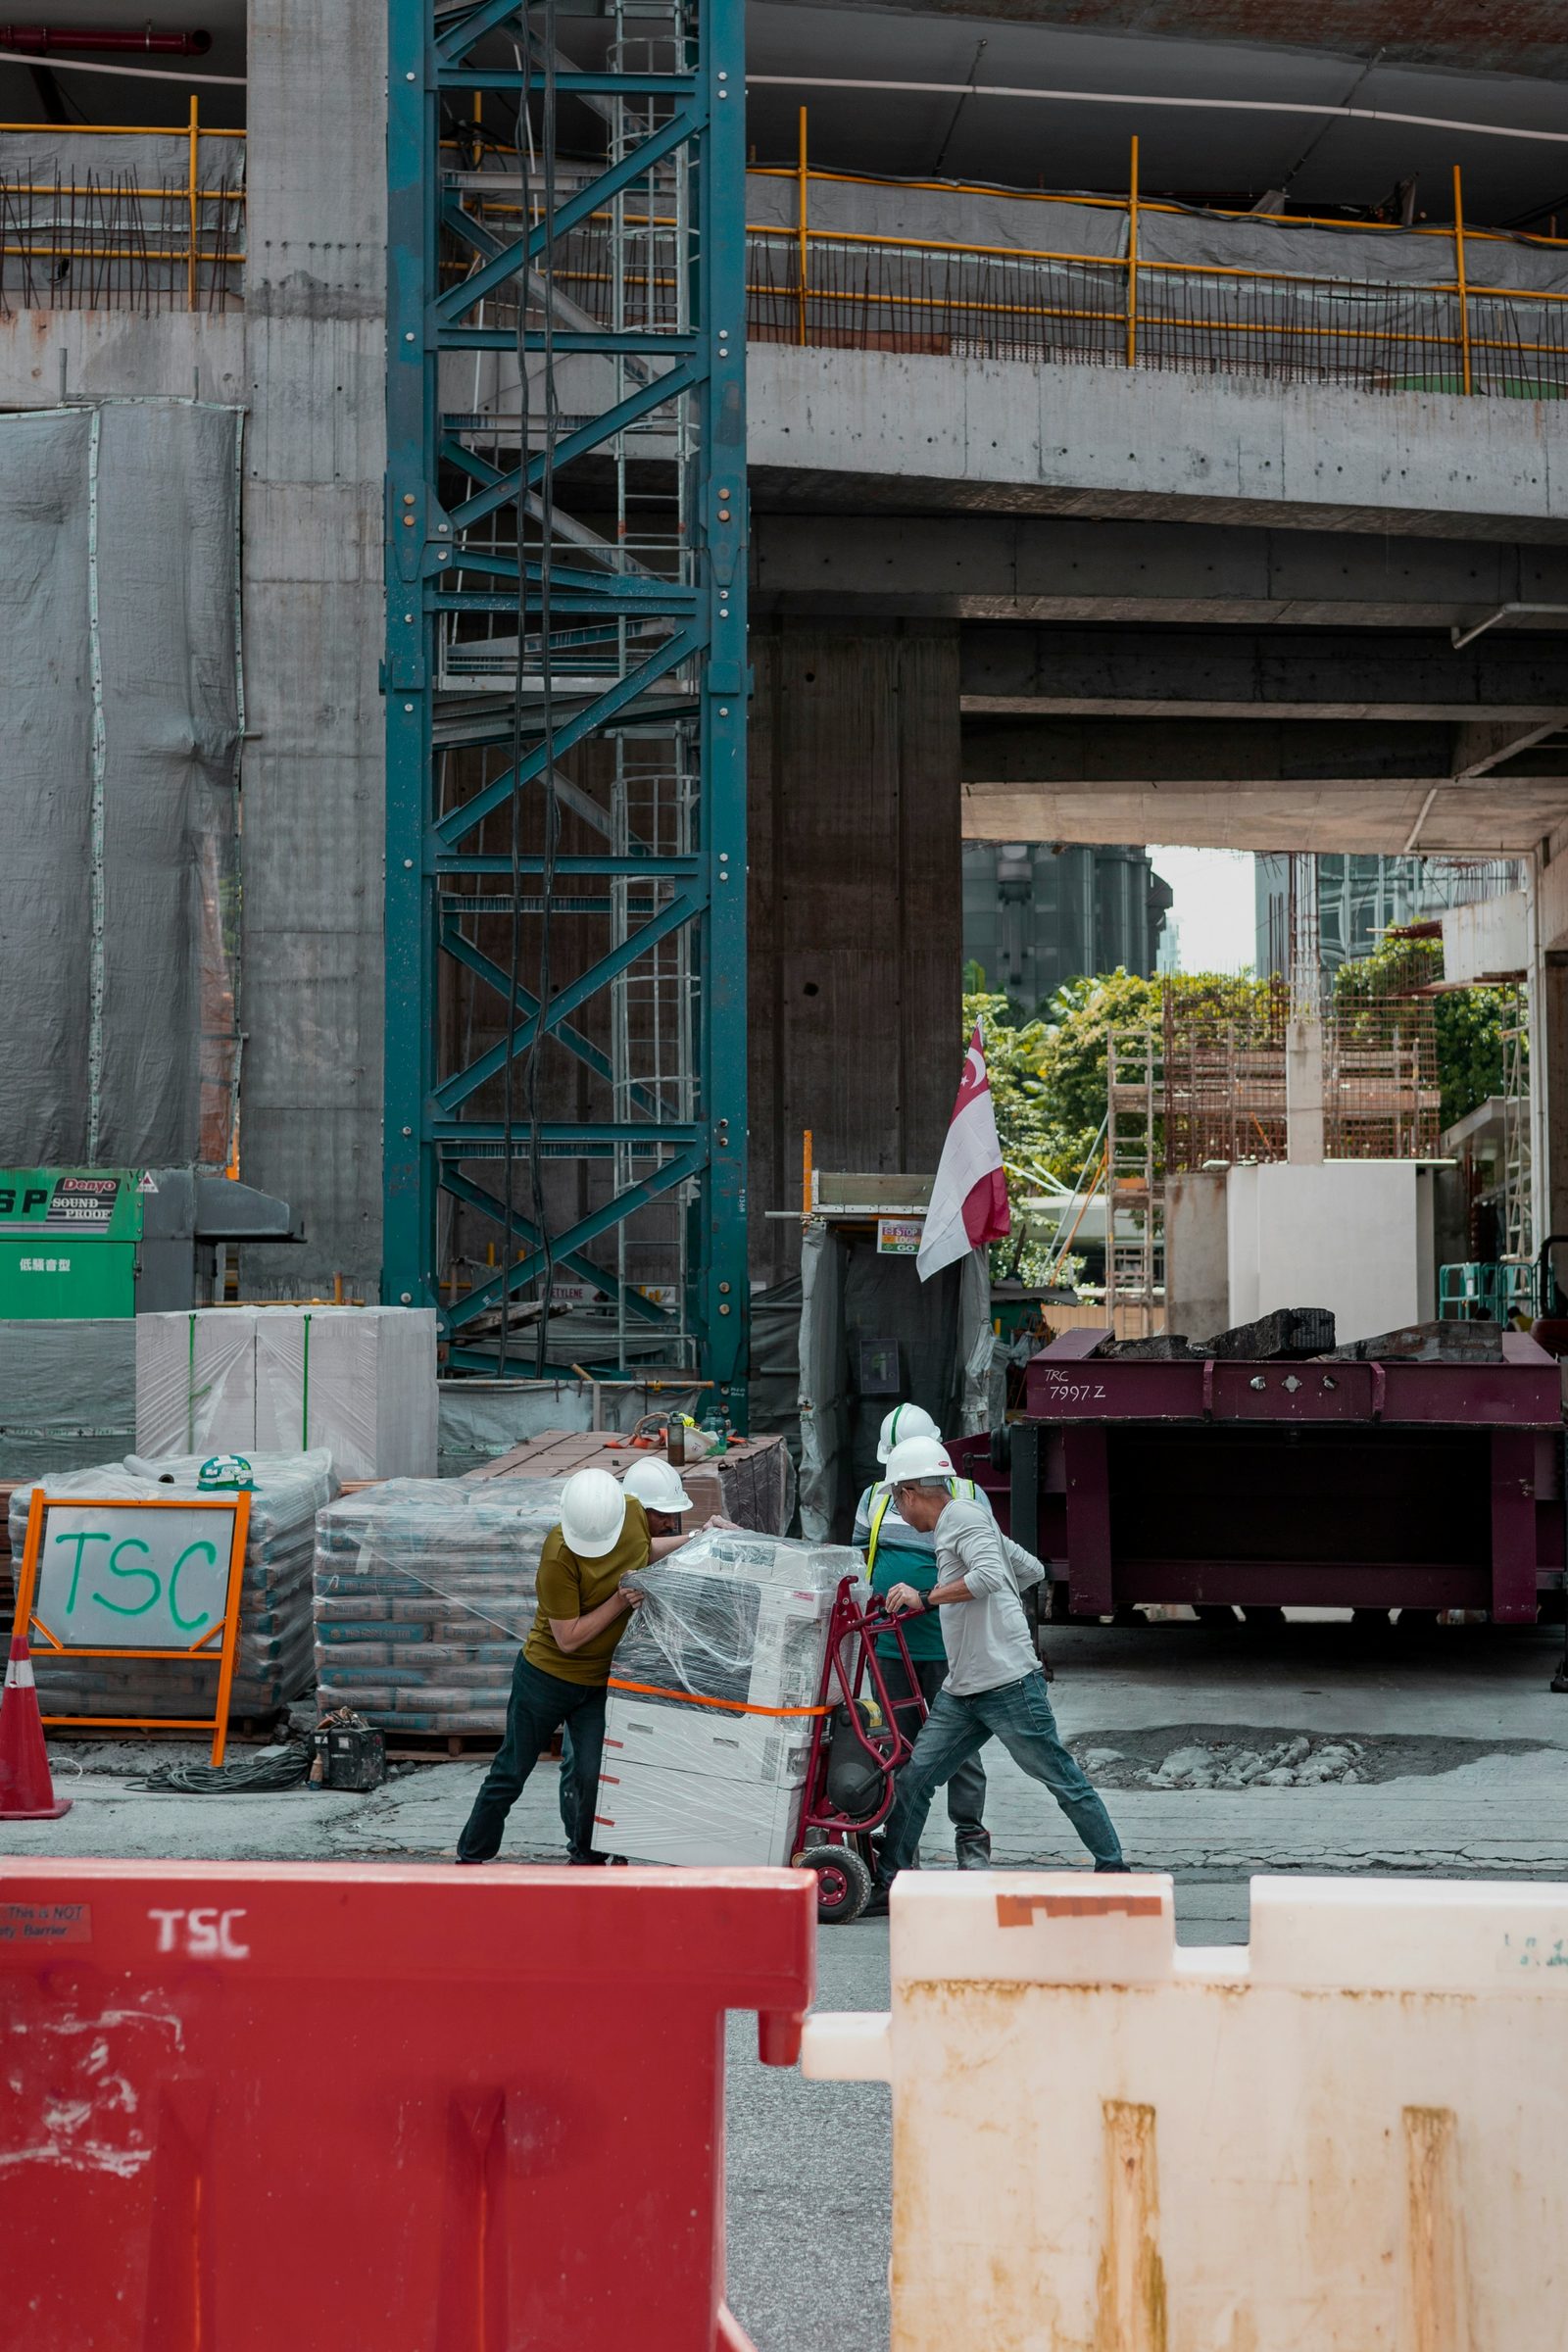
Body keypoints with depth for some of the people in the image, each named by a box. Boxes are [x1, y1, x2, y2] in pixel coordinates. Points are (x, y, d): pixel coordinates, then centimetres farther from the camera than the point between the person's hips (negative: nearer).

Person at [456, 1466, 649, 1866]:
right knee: (510, 1774, 9)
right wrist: (619, 1602, -28)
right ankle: (471, 1858, 25)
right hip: (549, 1673, -4)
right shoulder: (559, 1555, -29)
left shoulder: (636, 1513, -10)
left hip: (603, 1679, 4)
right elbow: (569, 1638, -23)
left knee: (593, 1775, -4)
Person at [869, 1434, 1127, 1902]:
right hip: (960, 1693, 10)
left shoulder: (963, 1515, -8)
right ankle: (887, 1884, 7)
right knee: (913, 1779, 3)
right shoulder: (952, 1524, 20)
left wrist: (925, 1598, -20)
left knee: (1063, 1780, 2)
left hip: (1008, 1685, -10)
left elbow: (991, 1574, -25)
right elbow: (1032, 1570, 25)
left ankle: (1112, 1867, 13)